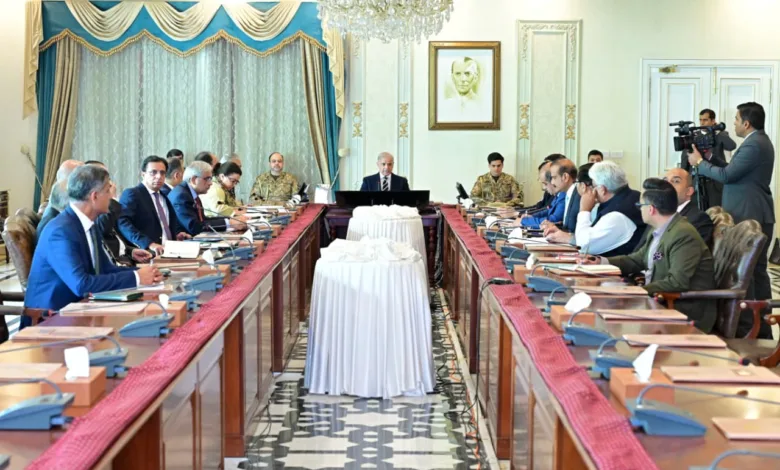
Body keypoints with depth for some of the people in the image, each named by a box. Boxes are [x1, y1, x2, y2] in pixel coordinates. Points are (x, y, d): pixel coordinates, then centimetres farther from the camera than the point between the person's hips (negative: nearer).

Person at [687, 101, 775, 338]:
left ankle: (745, 328, -5)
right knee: (757, 271, 12)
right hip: (758, 217, 11)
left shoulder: (754, 145, -17)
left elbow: (726, 175, -19)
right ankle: (763, 329, 17)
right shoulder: (760, 142, 16)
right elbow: (736, 172, 16)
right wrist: (709, 159, 12)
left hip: (748, 218, -11)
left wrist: (699, 163, -5)